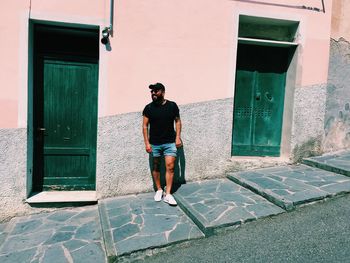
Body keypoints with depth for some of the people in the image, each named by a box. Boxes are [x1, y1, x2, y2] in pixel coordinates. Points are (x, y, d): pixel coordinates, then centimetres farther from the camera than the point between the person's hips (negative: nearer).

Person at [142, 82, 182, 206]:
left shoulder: (172, 106, -3)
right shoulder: (148, 108, -3)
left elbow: (177, 121, 6)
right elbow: (145, 126, 0)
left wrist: (178, 137, -3)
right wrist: (147, 143, -6)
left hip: (170, 142, -1)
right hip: (154, 143, 1)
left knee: (170, 166, -6)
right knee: (156, 166, 10)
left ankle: (168, 194, 1)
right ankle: (159, 190, 27)